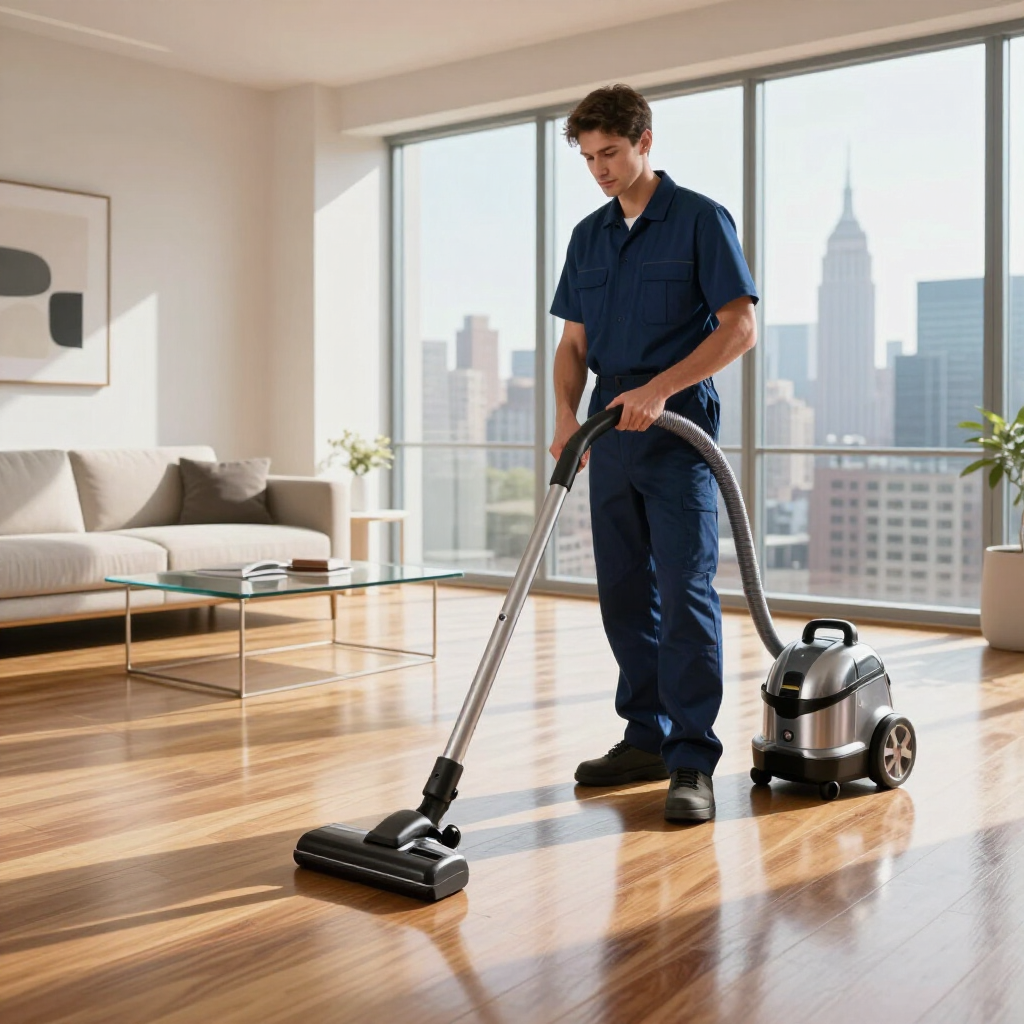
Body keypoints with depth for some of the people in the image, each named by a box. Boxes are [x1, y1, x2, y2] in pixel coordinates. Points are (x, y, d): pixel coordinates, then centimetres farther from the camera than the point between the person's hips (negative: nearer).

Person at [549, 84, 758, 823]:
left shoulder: (700, 220, -4)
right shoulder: (588, 236, 15)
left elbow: (741, 326, -11)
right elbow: (574, 342, 14)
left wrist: (659, 387, -20)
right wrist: (567, 414, -4)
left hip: (678, 432, -6)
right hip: (611, 437, 7)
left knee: (685, 593, -9)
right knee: (624, 594, 9)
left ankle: (693, 762, -4)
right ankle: (647, 738, 20)